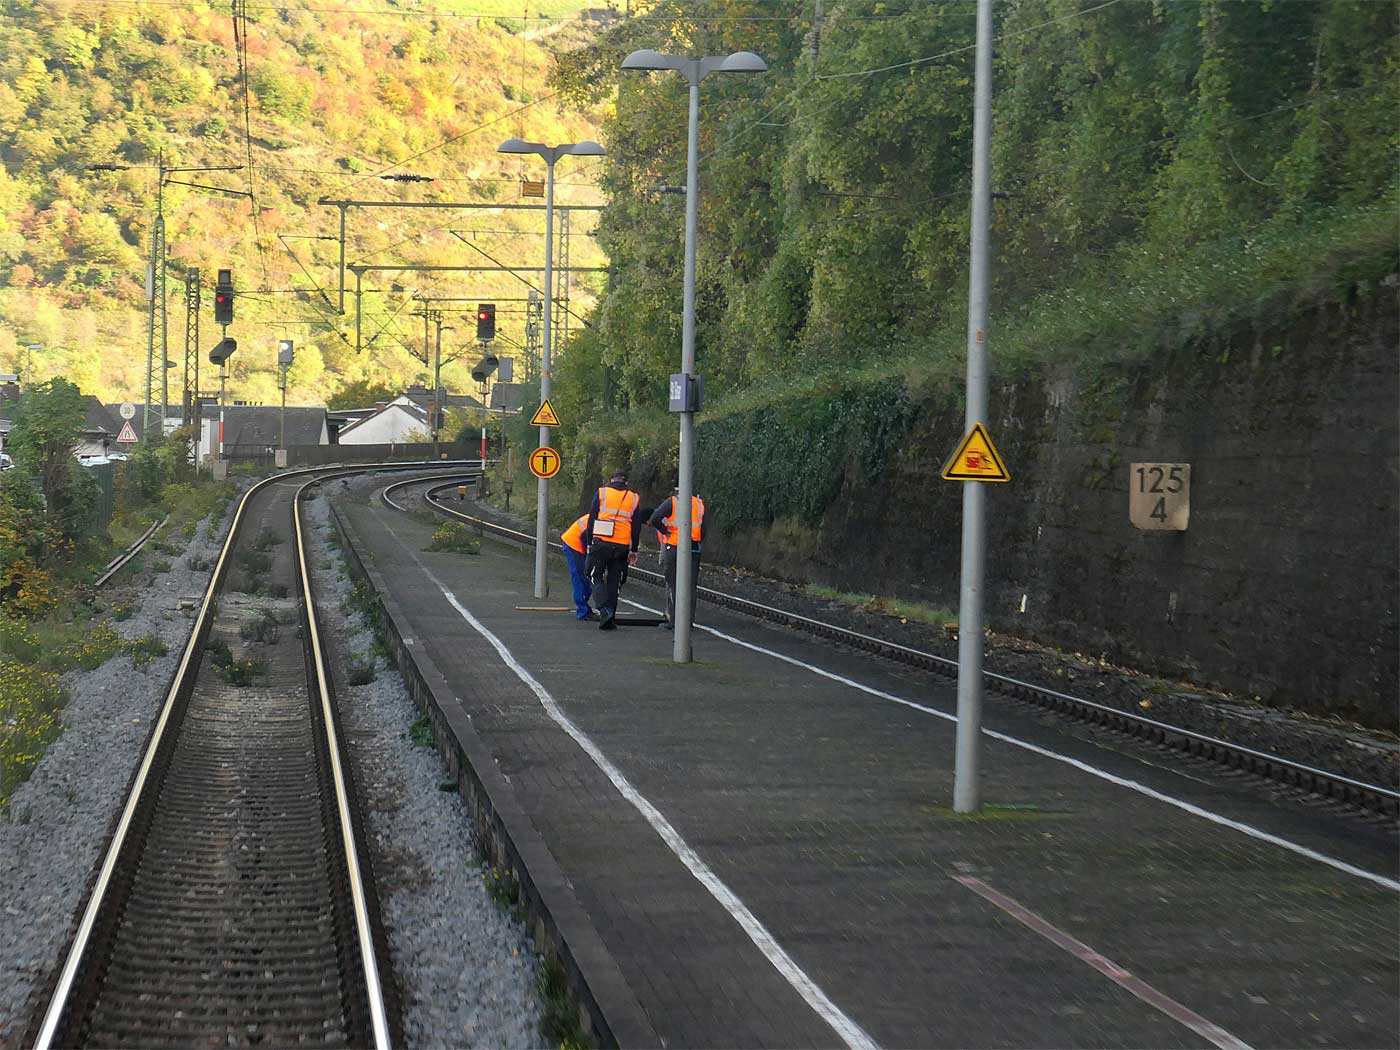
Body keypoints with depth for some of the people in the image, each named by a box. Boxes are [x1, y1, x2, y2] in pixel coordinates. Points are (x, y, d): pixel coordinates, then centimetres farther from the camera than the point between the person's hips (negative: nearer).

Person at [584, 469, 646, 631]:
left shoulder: (601, 493, 4)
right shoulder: (634, 498, 10)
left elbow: (592, 519, 1)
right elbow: (636, 526, 10)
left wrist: (589, 543, 6)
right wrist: (634, 550, 15)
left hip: (601, 543, -2)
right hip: (622, 547, 2)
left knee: (596, 577, 6)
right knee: (613, 581, 10)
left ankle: (605, 610, -16)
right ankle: (610, 619, 10)